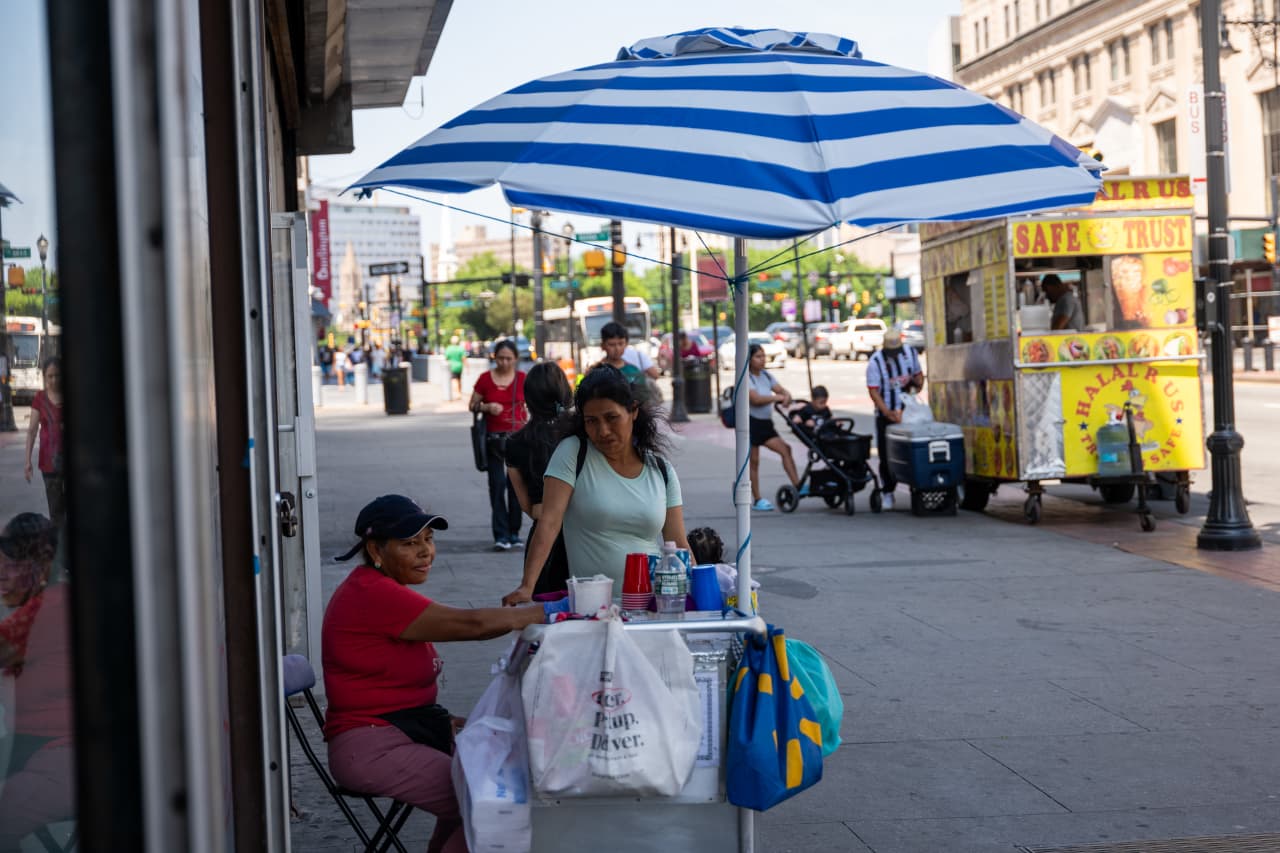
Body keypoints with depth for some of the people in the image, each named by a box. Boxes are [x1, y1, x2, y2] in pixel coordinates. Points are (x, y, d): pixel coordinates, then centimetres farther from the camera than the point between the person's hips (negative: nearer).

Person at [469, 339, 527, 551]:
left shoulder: (522, 379, 3)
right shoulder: (485, 379, 1)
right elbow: (472, 405, 6)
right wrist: (487, 407, -13)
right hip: (494, 438, -1)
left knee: (515, 485, 4)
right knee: (497, 484, -6)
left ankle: (514, 533, 15)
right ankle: (501, 535, -6)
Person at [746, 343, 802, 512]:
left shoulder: (766, 375, 12)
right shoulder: (746, 378, -11)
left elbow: (781, 389, 7)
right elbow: (755, 399, -22)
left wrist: (787, 396, -17)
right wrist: (777, 397, -20)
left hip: (765, 423, 7)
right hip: (751, 422, -7)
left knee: (785, 450, -7)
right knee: (753, 461, 0)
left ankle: (797, 486, -10)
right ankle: (757, 500, 6)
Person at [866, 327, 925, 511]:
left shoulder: (910, 353, 0)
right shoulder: (875, 362, -14)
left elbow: (918, 374, 17)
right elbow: (873, 392, -16)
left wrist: (918, 383, -7)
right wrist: (888, 413, -25)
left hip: (908, 411, 3)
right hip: (885, 414, -3)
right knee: (886, 454, -1)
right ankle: (887, 492, 8)